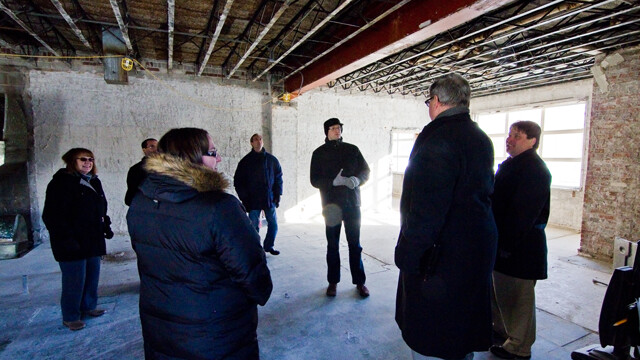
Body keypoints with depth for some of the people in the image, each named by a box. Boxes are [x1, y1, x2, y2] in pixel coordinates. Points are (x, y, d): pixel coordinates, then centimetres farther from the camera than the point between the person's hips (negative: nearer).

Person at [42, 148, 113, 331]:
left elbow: (102, 208, 23)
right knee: (74, 279, 1)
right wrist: (66, 239, -21)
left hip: (93, 240, 8)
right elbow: (53, 215, -16)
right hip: (72, 243, -7)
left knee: (92, 275, 15)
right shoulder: (61, 182, -10)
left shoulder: (94, 182, 15)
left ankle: (89, 306, 32)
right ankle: (70, 316, 18)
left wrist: (106, 226, 12)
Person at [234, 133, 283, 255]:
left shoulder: (272, 160, 6)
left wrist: (277, 195, 2)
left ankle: (268, 246, 27)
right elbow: (238, 181, 2)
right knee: (254, 227, 2)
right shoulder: (246, 161, 1)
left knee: (273, 225, 7)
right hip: (253, 201, -2)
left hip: (269, 199, 2)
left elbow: (278, 178, 10)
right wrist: (244, 198, -5)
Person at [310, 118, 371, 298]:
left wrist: (357, 179, -13)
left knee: (355, 244, 6)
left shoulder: (352, 150, 7)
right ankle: (333, 282, 22)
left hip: (352, 203, 1)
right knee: (332, 245, 8)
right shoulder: (319, 153, 4)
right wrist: (334, 182, -19)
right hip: (331, 205, 0)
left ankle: (360, 281, 19)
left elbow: (365, 171, 9)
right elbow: (315, 180, -2)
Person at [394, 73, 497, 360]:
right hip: (477, 248, 10)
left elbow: (425, 208, -26)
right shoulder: (481, 139, 10)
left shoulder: (439, 138, -20)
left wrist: (407, 253, -18)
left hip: (440, 254, -9)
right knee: (461, 335, 26)